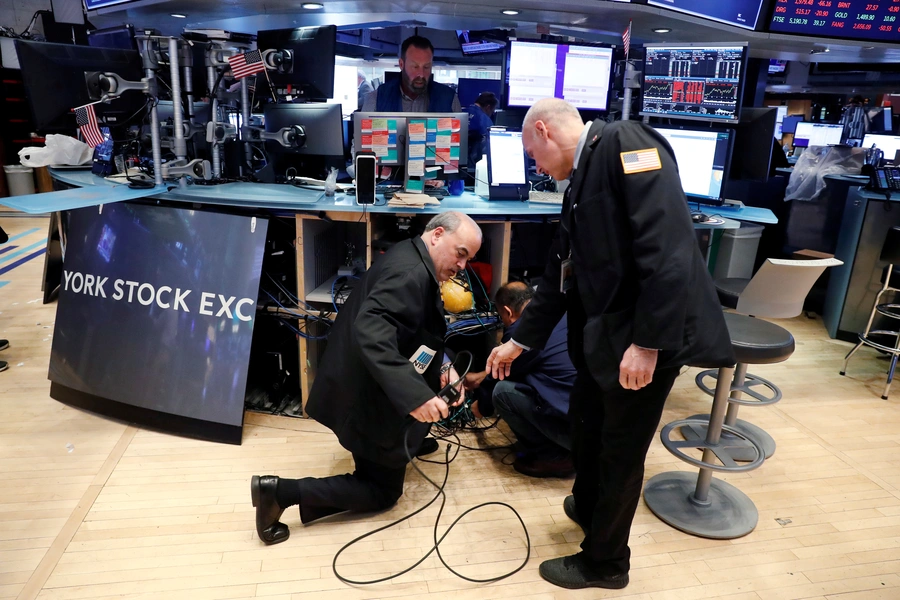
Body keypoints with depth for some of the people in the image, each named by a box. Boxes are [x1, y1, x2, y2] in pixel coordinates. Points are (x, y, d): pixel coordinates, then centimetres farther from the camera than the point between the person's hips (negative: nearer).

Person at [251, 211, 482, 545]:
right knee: (383, 492, 6)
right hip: (368, 398, -10)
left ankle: (409, 442, 39)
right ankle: (282, 491, -2)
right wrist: (414, 395, -45)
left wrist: (442, 367, 2)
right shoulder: (412, 273, -26)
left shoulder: (410, 259, 6)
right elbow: (371, 333, -40)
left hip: (363, 385, 10)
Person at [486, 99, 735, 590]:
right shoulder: (581, 183, 14)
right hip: (604, 333, 9)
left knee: (621, 451, 8)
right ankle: (589, 508, 51)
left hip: (649, 337, -9)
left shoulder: (625, 142, -14)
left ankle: (604, 562, 31)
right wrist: (519, 341, 22)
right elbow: (560, 274, 19)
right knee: (585, 421, 23)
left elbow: (667, 248, -24)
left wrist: (647, 342, -25)